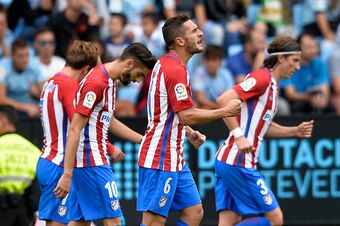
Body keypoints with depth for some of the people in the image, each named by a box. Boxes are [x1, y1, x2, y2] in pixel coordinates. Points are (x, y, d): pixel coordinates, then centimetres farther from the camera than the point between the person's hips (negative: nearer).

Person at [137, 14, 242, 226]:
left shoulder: (167, 64, 15)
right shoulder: (175, 69, -17)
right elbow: (187, 116, -22)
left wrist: (189, 133, 15)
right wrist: (226, 111, -13)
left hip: (174, 158, 10)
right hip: (161, 159, -10)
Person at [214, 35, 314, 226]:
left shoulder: (272, 85, 18)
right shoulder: (262, 78, -12)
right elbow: (224, 100, -22)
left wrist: (295, 131, 15)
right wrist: (239, 136, -26)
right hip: (238, 163, -10)